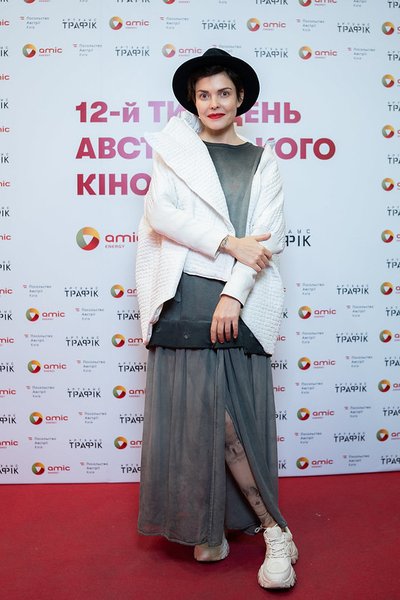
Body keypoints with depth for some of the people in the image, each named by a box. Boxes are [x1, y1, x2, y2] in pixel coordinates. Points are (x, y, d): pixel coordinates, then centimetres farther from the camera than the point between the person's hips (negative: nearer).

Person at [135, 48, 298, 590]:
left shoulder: (261, 160, 13)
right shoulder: (175, 150, 12)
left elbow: (268, 234, 2)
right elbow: (160, 212, -4)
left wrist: (235, 294, -10)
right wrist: (230, 244, -10)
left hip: (238, 300, -1)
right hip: (183, 297, 1)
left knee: (239, 417, -5)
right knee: (185, 413, 2)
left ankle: (269, 530, 11)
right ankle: (203, 526, 18)